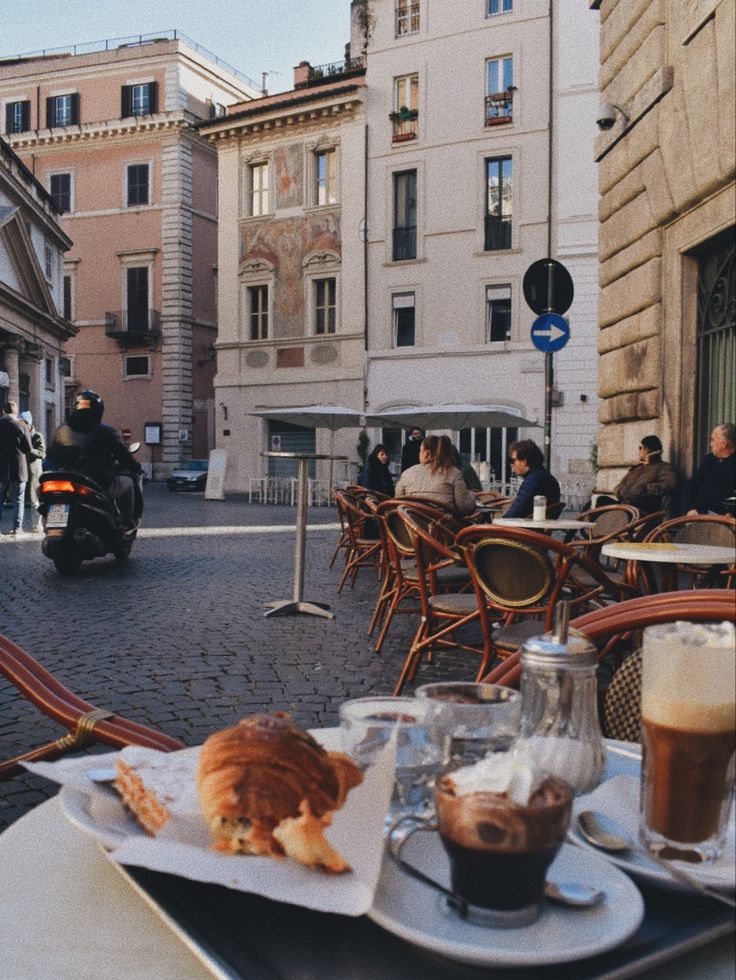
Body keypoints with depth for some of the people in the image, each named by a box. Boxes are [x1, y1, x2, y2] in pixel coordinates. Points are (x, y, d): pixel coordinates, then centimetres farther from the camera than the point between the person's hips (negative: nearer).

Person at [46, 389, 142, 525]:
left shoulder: (61, 431, 6)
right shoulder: (107, 432, -4)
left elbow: (51, 458, 14)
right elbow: (124, 458, -1)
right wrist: (136, 468, 19)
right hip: (101, 486, -4)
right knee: (127, 483, 22)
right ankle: (126, 526, 18)